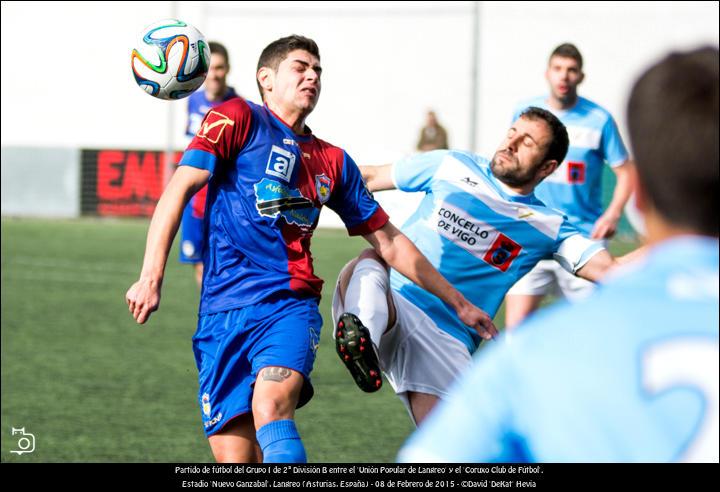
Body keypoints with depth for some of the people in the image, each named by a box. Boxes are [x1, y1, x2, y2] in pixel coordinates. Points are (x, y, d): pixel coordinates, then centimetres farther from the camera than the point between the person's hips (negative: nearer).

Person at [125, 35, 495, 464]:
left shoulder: (332, 161, 20)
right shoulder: (239, 119, 8)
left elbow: (390, 243, 28)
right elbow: (181, 188, -2)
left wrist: (459, 303, 29)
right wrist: (152, 276, -14)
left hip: (291, 304, 2)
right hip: (223, 311, -2)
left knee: (271, 405, -29)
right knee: (235, 459, -10)